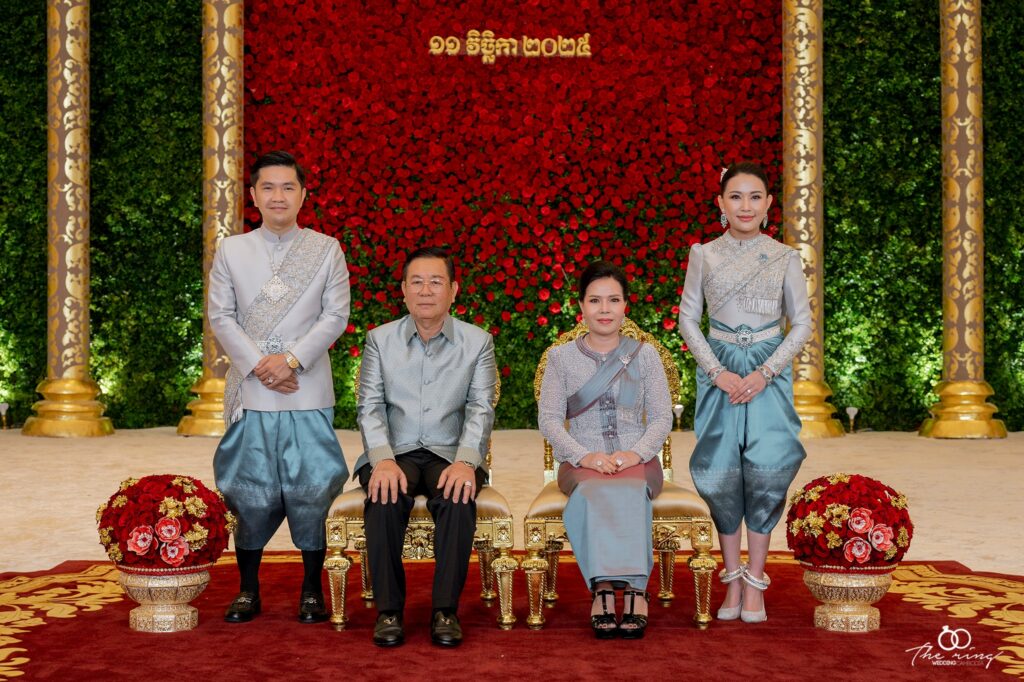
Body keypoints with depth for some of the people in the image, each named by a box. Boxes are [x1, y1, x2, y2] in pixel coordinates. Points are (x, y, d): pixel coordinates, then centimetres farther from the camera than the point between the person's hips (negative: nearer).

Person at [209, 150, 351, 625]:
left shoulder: (327, 249, 6)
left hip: (308, 392, -1)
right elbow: (220, 315, 3)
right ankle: (248, 590, 17)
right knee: (249, 492, 4)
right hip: (249, 391, 1)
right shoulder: (231, 250, 9)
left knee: (310, 489, 0)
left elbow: (336, 315, -1)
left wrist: (291, 360, -11)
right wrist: (259, 365, -9)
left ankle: (312, 590, 13)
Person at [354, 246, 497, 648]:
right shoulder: (379, 339, 6)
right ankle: (388, 610, -19)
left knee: (459, 498, -33)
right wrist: (382, 460, -19)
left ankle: (445, 610, -20)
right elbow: (370, 407, -1)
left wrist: (465, 461, -21)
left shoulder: (478, 342, 5)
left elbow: (481, 410, -3)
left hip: (449, 454, 0)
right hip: (394, 452, 0)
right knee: (384, 497, -32)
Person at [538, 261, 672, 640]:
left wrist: (636, 453, -12)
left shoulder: (645, 354, 12)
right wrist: (584, 455, -13)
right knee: (594, 493, -35)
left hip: (637, 462, 0)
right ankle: (633, 591, -38)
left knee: (628, 492, -35)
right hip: (582, 463, 0)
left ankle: (605, 588, -37)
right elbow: (548, 418, 3)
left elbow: (662, 417, 7)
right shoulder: (561, 357, 11)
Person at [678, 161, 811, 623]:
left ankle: (755, 583, 3)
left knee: (766, 469, -8)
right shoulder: (704, 255, 4)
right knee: (720, 473, -1)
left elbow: (802, 324, 4)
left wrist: (766, 372, -9)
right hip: (719, 370, 1)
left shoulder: (785, 258, 3)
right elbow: (687, 319, 4)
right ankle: (732, 581, 12)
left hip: (768, 371, 0)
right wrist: (718, 372, -8)